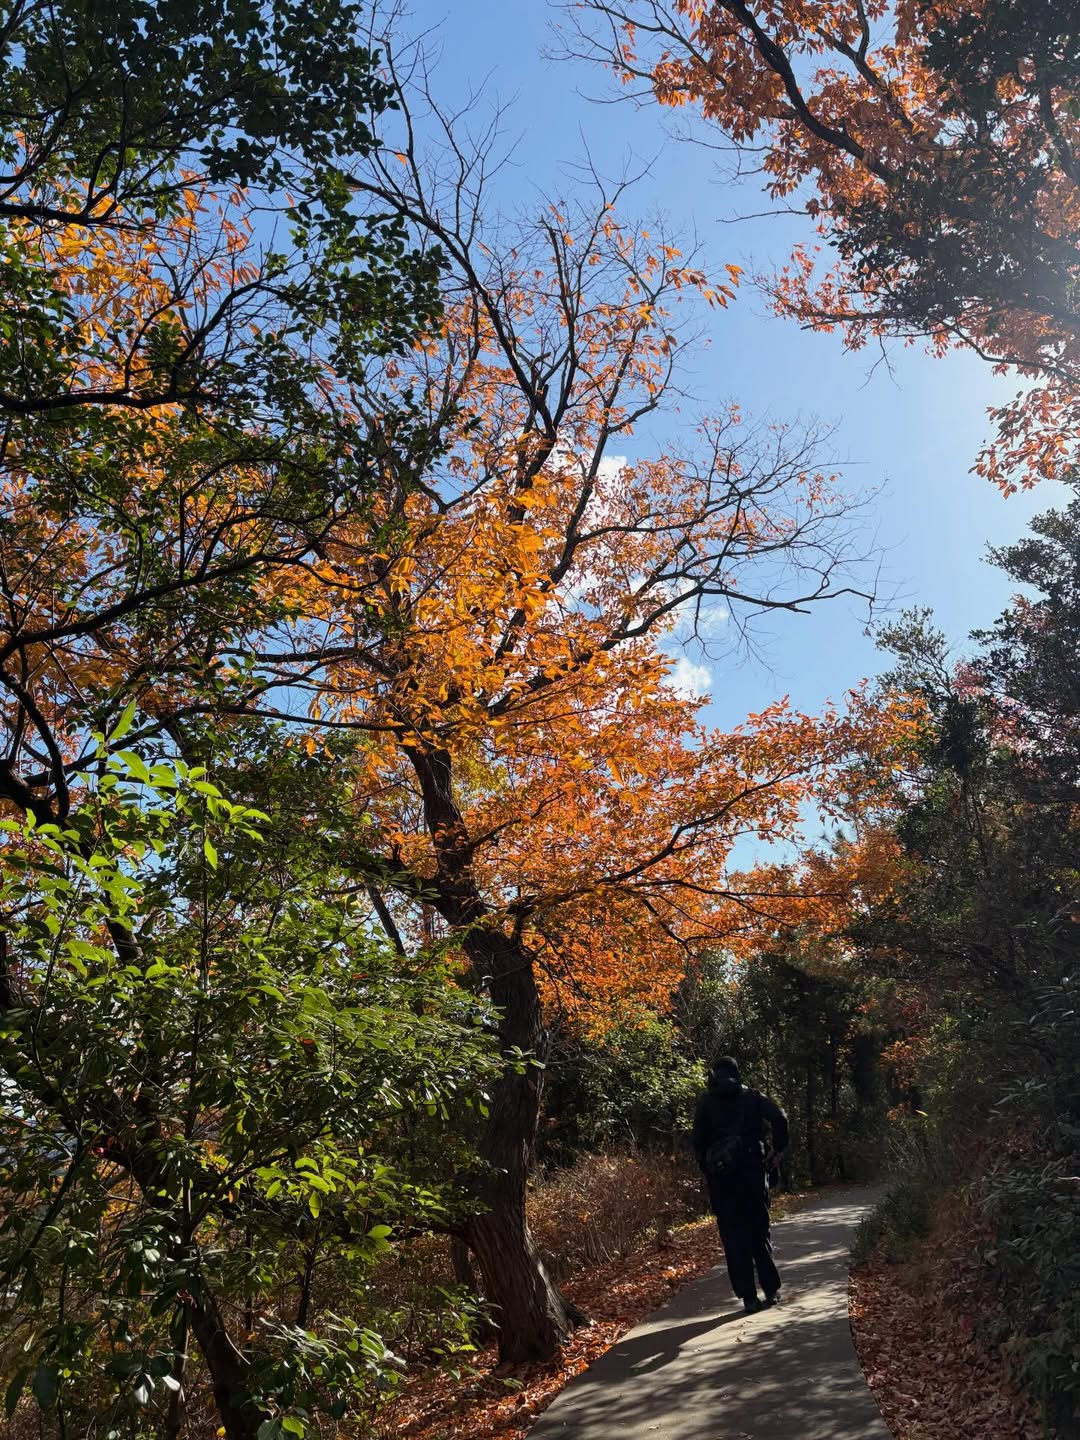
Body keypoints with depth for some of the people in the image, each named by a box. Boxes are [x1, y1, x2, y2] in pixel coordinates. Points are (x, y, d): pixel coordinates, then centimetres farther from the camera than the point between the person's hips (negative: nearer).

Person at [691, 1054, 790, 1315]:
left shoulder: (706, 1103, 5)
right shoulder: (752, 1098, 6)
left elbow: (698, 1142, -1)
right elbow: (780, 1119, -9)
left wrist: (707, 1170, 7)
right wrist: (776, 1150, 1)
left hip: (720, 1177, -1)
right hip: (753, 1172, 1)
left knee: (733, 1237, 5)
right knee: (759, 1232, 15)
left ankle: (749, 1297, 4)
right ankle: (771, 1290, 17)